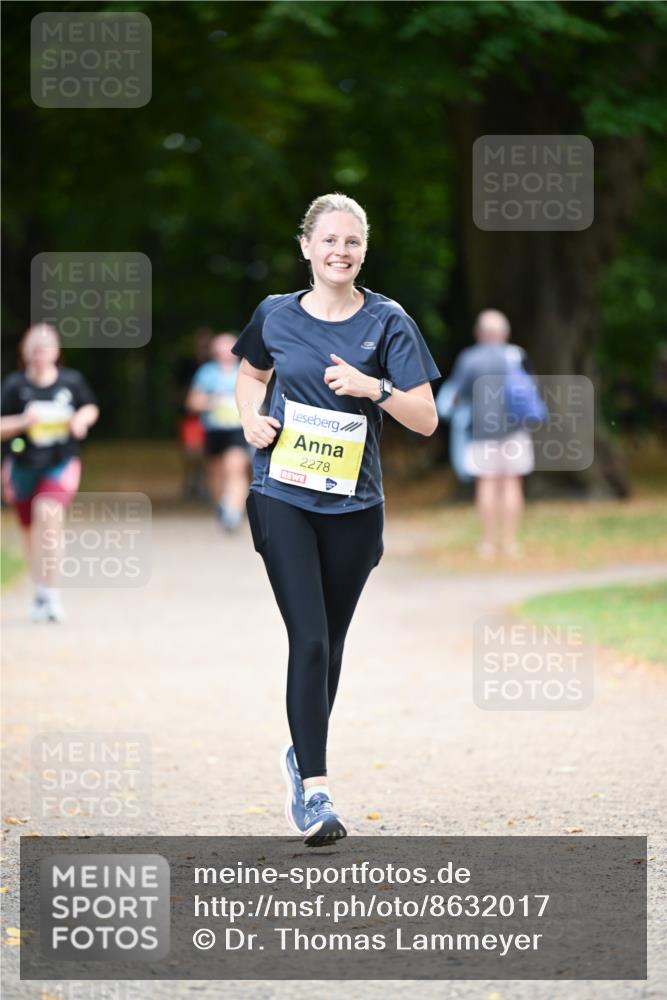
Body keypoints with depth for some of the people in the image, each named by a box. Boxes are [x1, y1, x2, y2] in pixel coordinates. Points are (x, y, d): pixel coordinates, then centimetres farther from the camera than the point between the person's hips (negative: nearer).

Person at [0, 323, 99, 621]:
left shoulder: (71, 381, -4)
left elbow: (91, 408, 14)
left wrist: (82, 418, -8)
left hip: (61, 464, -2)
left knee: (49, 514, -27)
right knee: (31, 532, 14)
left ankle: (50, 593, -23)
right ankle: (41, 594, 36)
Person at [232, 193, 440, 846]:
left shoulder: (387, 321, -1)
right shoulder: (276, 315, 3)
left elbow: (426, 419, -3)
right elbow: (250, 373, 25)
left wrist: (373, 386, -19)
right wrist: (251, 418, 5)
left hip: (352, 504, 1)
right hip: (283, 497, -1)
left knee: (330, 642, 14)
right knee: (309, 640, -13)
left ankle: (302, 754, 37)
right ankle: (313, 791, -15)